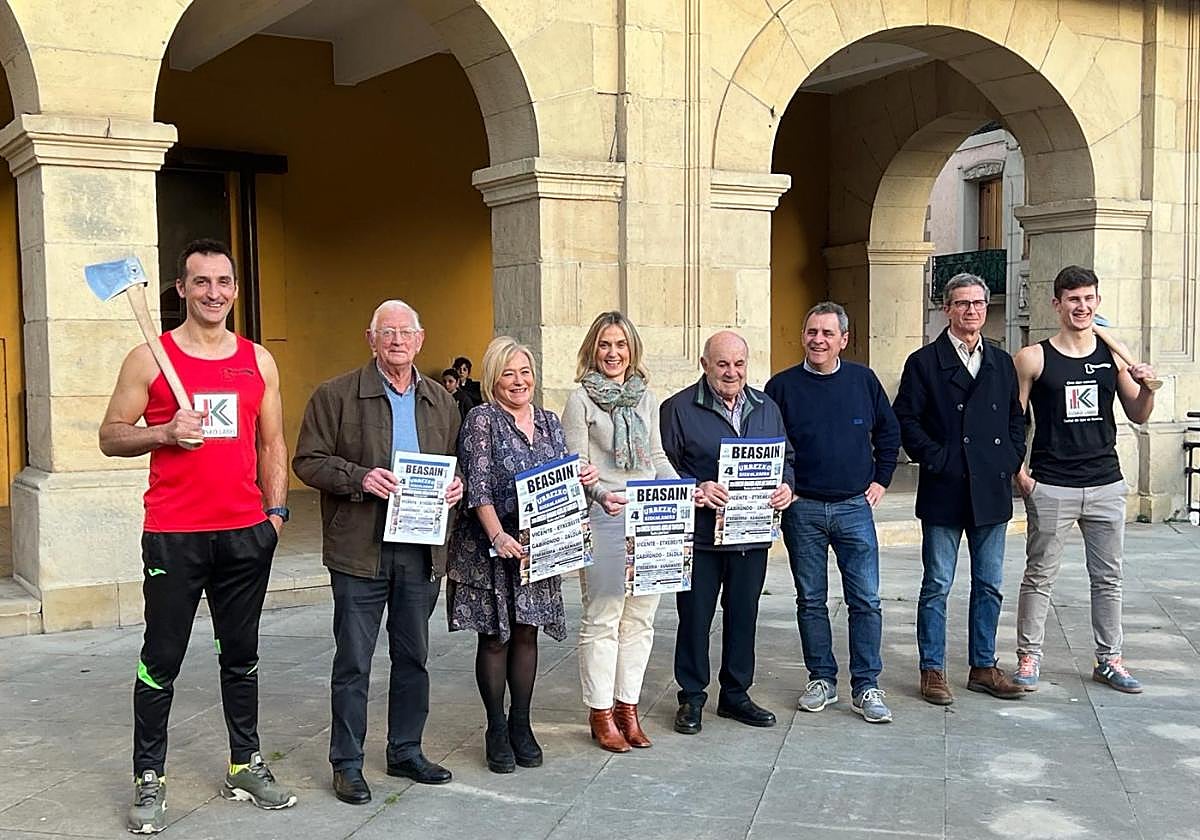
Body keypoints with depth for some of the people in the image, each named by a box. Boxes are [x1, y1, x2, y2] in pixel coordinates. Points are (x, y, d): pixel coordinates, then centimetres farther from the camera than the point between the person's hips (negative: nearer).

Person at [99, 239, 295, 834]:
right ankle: (149, 778, 17)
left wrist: (275, 510, 5)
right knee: (161, 659, 4)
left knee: (241, 655, 13)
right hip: (173, 534, -3)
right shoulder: (149, 358, -1)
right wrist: (164, 432, -17)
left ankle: (246, 766, 26)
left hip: (246, 533, 3)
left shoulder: (259, 360, 9)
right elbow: (111, 436, 1)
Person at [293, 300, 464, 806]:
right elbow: (307, 461, -5)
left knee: (413, 656, 14)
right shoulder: (336, 396, -2)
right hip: (360, 550, -4)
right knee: (353, 661, 3)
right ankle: (347, 764, 15)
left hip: (422, 551, 4)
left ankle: (406, 751, 29)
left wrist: (456, 484, -2)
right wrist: (359, 478, -20)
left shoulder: (441, 401, 12)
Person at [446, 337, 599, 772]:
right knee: (495, 636, 4)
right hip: (491, 546, -5)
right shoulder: (483, 419, -6)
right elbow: (478, 486, -14)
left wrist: (584, 477, -7)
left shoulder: (549, 422, 11)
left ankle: (521, 725, 21)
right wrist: (498, 535, -25)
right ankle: (496, 730, 15)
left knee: (526, 633, 10)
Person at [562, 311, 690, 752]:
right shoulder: (581, 399, -1)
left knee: (640, 619, 9)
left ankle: (627, 707, 20)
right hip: (603, 518, -5)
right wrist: (600, 494, -24)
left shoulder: (646, 398, 15)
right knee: (602, 620, -2)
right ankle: (600, 713, 10)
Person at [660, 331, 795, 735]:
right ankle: (691, 698, 19)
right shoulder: (678, 409, -4)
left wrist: (786, 486, -3)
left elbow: (785, 458, 17)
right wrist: (696, 489, -22)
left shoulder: (766, 407, 11)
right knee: (694, 617, 5)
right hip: (699, 534, -4)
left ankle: (736, 694, 28)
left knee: (744, 615, 13)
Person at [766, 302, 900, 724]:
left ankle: (866, 686, 8)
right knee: (811, 601, 8)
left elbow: (888, 432, 16)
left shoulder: (863, 380, 4)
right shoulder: (783, 385, 0)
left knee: (865, 600, -1)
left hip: (854, 507, 0)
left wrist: (881, 480, 10)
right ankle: (821, 680, 20)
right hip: (802, 510, 0)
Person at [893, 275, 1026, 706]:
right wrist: (936, 459, -13)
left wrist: (1011, 460, 4)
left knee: (989, 585, 11)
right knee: (937, 586, 2)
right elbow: (906, 420, -6)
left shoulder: (1002, 363, 13)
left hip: (993, 493, 5)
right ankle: (932, 671, 12)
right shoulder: (924, 362, -2)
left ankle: (983, 667, 23)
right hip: (944, 492, -4)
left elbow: (1017, 418, 17)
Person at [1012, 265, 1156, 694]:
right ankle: (1029, 658, 16)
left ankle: (1109, 660, 24)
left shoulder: (1114, 355, 5)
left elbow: (1138, 416, 11)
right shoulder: (1034, 358, -4)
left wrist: (1146, 387, -8)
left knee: (1108, 577, 12)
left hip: (1106, 485, 4)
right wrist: (1018, 471, -11)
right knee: (1040, 576, 5)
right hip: (1051, 488, -3)